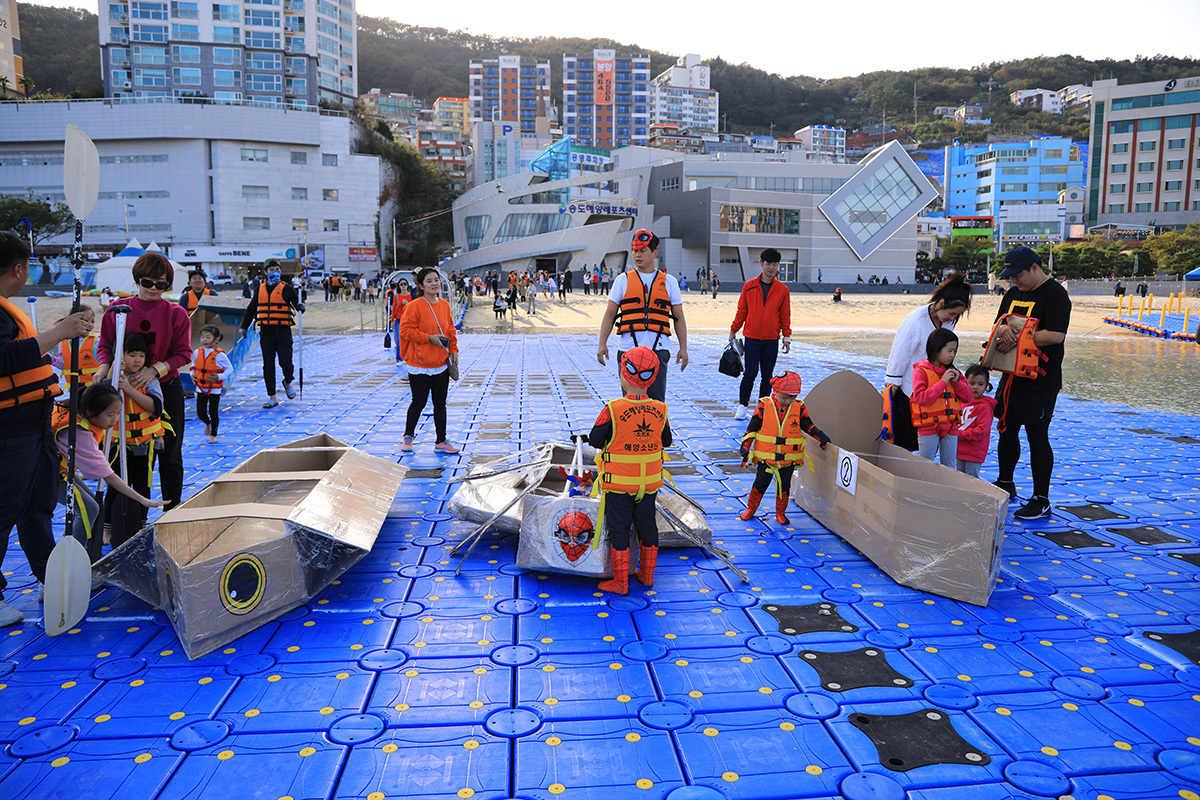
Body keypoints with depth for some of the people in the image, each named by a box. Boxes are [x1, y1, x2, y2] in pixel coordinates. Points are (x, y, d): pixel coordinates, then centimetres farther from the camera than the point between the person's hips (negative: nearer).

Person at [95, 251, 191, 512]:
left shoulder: (176, 313, -2)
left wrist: (156, 369, -20)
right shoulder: (118, 309, 2)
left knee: (170, 456, 6)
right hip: (127, 389, 1)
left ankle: (172, 512, 18)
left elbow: (183, 354, -5)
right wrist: (104, 366, -13)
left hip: (166, 388, -1)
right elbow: (105, 346, 7)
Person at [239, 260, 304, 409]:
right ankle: (272, 398, 7)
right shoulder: (260, 288, 13)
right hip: (266, 332, 3)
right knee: (268, 365, 1)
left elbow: (297, 303, 4)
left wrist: (301, 307, -20)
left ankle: (288, 383, 27)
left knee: (285, 363, -7)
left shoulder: (287, 288, 2)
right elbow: (251, 309, 22)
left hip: (283, 332, -3)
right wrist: (244, 326, 24)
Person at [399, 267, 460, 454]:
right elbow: (406, 330, -14)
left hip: (441, 364, 5)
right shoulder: (414, 306, -12)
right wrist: (429, 337, -19)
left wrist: (453, 349, 7)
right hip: (419, 366, -5)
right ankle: (408, 436, 28)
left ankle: (441, 441, 19)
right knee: (419, 403, 5)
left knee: (440, 404, 10)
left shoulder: (444, 305, 8)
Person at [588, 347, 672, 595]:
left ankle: (620, 582, 15)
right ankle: (647, 574, 31)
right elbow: (666, 441, 4)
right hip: (650, 482, 4)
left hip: (618, 483, -4)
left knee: (619, 530, 8)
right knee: (647, 526, 18)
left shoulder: (612, 410, -20)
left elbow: (594, 440, -13)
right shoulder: (659, 410, -8)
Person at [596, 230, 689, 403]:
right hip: (628, 348, 0)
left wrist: (683, 349, 5)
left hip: (658, 349, 0)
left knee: (656, 400, -4)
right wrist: (602, 344, 0)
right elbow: (610, 314, 10)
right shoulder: (623, 279, 10)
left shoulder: (669, 282, 11)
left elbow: (679, 318, 13)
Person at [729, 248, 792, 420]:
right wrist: (733, 330, 9)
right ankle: (742, 405, 11)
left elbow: (785, 315, 9)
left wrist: (786, 336, 5)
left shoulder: (782, 289, 4)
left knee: (767, 375, 6)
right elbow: (742, 310, 9)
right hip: (752, 337, -1)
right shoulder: (749, 286, 2)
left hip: (772, 340, 1)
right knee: (750, 373, -4)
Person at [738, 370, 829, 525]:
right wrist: (745, 447, -4)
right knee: (760, 483, 9)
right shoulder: (764, 406, -9)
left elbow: (807, 425, 11)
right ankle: (751, 509, 28)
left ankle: (780, 513, 30)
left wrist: (820, 436, -2)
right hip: (765, 457, -1)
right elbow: (752, 428, -3)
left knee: (784, 486, 11)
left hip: (788, 459, 1)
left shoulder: (799, 408, -3)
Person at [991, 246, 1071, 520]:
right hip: (1012, 374, 8)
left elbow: (1055, 335, -22)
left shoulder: (1055, 294, -12)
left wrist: (1018, 340, -20)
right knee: (1006, 429, 16)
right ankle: (1005, 484, 33)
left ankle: (1041, 500, 5)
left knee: (1037, 436, -4)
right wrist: (1004, 328, -11)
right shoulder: (1013, 293, 13)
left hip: (1041, 381, -8)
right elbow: (998, 321, 13)